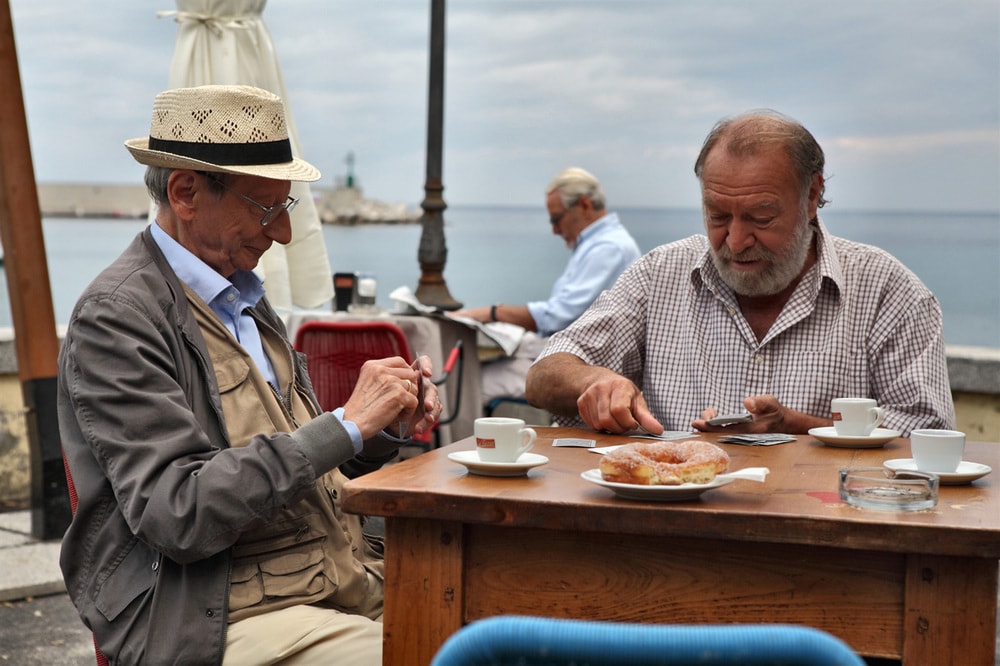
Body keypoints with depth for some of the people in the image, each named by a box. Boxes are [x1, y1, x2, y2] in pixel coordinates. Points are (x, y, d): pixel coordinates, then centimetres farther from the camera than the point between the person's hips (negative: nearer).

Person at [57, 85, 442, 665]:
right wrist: (345, 425, -19)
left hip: (347, 584, 9)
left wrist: (385, 429, 3)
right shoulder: (116, 317, -11)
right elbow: (177, 514, -20)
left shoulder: (245, 300, 16)